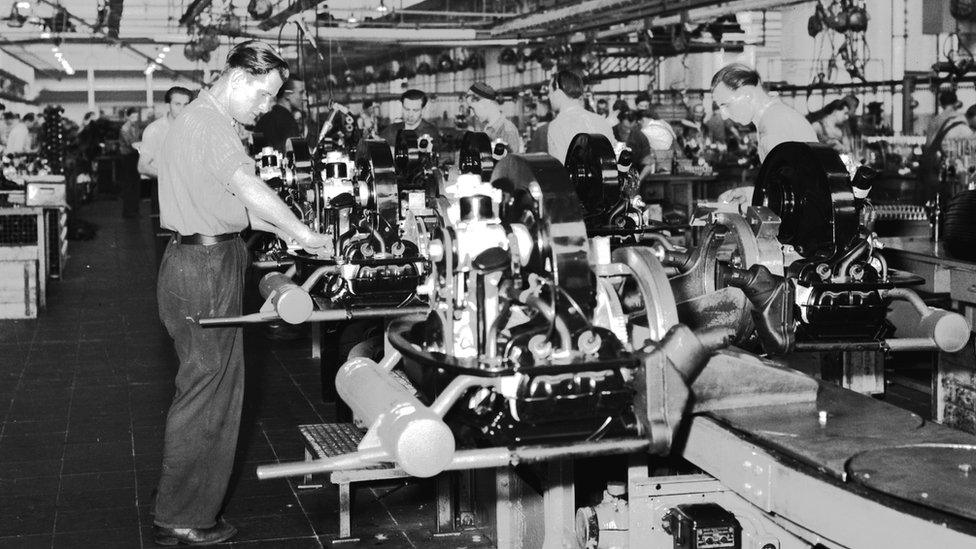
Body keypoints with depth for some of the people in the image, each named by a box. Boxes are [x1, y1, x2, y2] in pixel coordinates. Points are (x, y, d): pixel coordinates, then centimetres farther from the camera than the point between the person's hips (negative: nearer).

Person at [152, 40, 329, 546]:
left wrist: (288, 232, 13)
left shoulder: (205, 121, 21)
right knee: (206, 394, -4)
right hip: (205, 269, -11)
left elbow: (233, 202, 21)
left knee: (211, 389, 15)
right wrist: (304, 234, -24)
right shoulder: (206, 123, -15)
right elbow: (249, 188, -28)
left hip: (210, 263, 11)